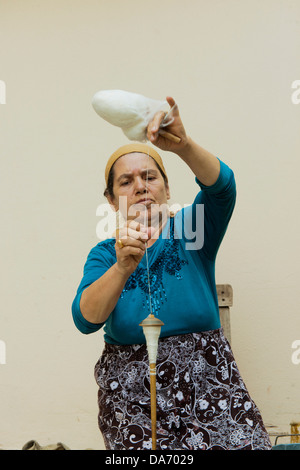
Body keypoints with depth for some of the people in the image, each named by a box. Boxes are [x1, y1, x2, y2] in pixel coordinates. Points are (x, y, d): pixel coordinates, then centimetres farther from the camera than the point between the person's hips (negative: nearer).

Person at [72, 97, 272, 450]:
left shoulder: (191, 231, 6)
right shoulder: (105, 254, 7)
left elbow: (221, 185, -16)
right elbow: (85, 320, -12)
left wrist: (183, 146, -36)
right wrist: (123, 267, -30)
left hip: (207, 381, 0)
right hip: (132, 394, 0)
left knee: (245, 444, -21)